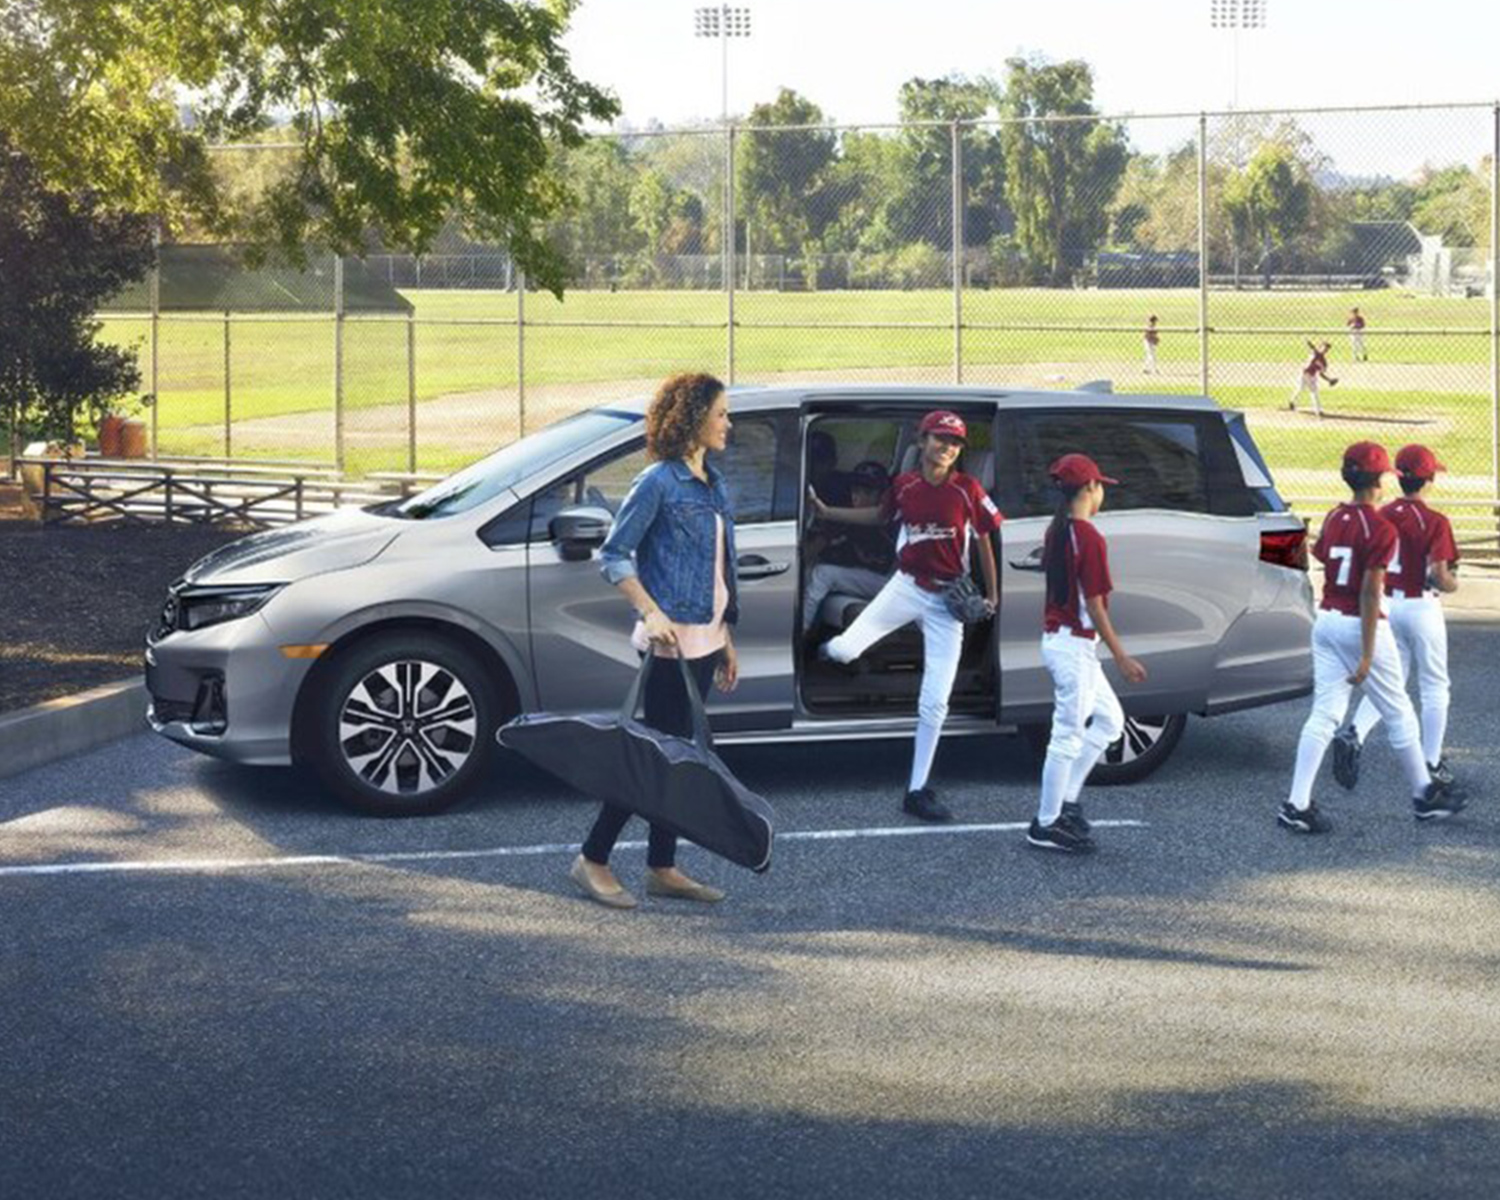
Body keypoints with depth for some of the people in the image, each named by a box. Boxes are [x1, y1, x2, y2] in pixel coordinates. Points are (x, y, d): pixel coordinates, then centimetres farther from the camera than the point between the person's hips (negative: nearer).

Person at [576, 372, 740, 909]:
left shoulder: (712, 483, 13)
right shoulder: (657, 483, -11)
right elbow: (613, 555, -12)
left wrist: (726, 640, 19)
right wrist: (650, 613, -20)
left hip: (704, 638, 8)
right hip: (671, 638, -8)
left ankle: (662, 869, 16)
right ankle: (593, 860, 2)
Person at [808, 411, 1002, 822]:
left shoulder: (967, 489, -10)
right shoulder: (904, 485, -3)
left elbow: (984, 538, 0)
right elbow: (881, 516, 17)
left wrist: (992, 594, 0)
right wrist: (826, 512, 16)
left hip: (947, 599, -1)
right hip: (906, 587, 1)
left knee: (935, 702, 0)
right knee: (845, 650, -15)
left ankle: (917, 791, 11)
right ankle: (827, 650, 27)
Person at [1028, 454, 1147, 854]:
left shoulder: (1056, 531, 8)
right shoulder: (1089, 538, -18)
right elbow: (1094, 606, -18)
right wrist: (1121, 657, -12)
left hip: (1055, 638, 9)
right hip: (1075, 644, -9)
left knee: (1109, 720, 19)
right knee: (1068, 736, -1)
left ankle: (1066, 800, 19)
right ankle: (1046, 825, 6)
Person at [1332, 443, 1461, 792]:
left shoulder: (1382, 516, 1)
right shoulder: (1435, 522, -15)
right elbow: (1439, 576, -20)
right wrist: (1452, 585, 1)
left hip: (1386, 605, 5)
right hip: (1421, 607, -5)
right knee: (1434, 687, 10)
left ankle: (1353, 734, -10)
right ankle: (1431, 764, 14)